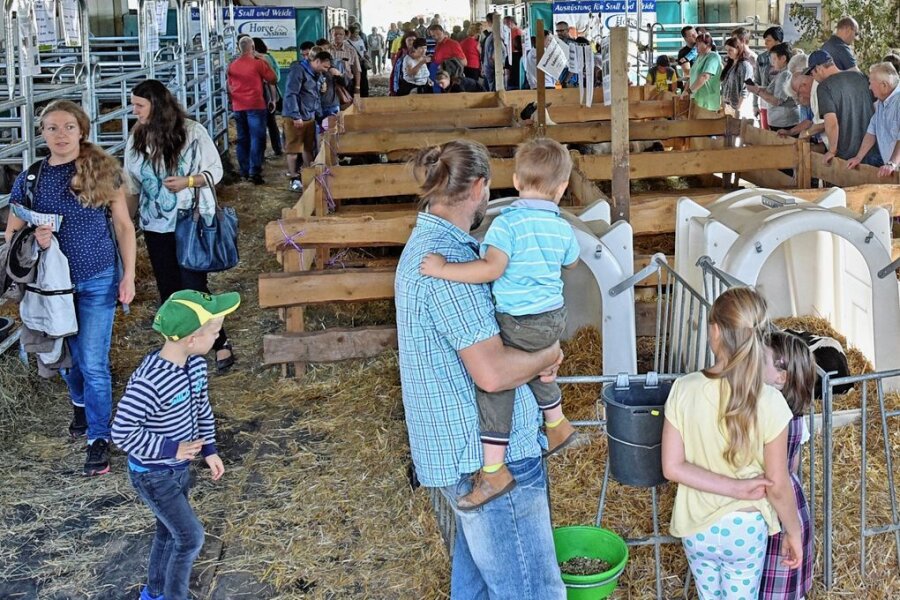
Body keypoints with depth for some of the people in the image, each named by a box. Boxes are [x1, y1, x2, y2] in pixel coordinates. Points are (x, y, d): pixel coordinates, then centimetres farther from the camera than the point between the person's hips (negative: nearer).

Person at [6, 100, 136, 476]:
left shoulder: (104, 171, -7)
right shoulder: (30, 178, -3)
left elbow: (123, 226, -1)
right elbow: (11, 235, 3)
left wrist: (128, 275, -5)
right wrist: (32, 238, -19)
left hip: (98, 281, -3)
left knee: (94, 363, -3)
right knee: (67, 357, 19)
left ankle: (99, 438, 8)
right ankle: (81, 403, 47)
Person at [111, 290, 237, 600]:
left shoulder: (196, 364, -8)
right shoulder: (148, 381, -34)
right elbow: (122, 433, -28)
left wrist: (210, 450, 8)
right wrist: (171, 449, -27)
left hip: (179, 467, 8)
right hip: (153, 474, -8)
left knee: (170, 531, 23)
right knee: (191, 537, -1)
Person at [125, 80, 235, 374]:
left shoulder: (192, 132, -10)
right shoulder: (137, 138, 1)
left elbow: (215, 171, -5)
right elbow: (132, 183, 7)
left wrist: (188, 181, -21)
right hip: (156, 226, 4)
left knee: (194, 286, -4)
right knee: (168, 289, 10)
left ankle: (221, 343, 14)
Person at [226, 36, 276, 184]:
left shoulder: (232, 65, 7)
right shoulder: (258, 63, -10)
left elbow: (230, 86, 16)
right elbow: (272, 79, -2)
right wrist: (264, 61, 6)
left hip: (238, 107, 5)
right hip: (255, 106, -5)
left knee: (243, 139, 12)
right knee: (257, 139, -4)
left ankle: (244, 170, 16)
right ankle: (254, 172, -12)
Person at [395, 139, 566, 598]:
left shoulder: (427, 243, 12)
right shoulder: (448, 260, -22)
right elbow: (492, 373, -27)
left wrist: (531, 361, 5)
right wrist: (547, 357, -8)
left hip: (459, 451, 11)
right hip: (491, 457, -11)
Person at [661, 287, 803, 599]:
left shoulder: (683, 390, -19)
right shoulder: (769, 402, -23)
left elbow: (672, 467, -17)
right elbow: (777, 486, -14)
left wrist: (735, 488, -17)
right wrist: (794, 532, 2)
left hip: (696, 527, 1)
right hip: (745, 529, -1)